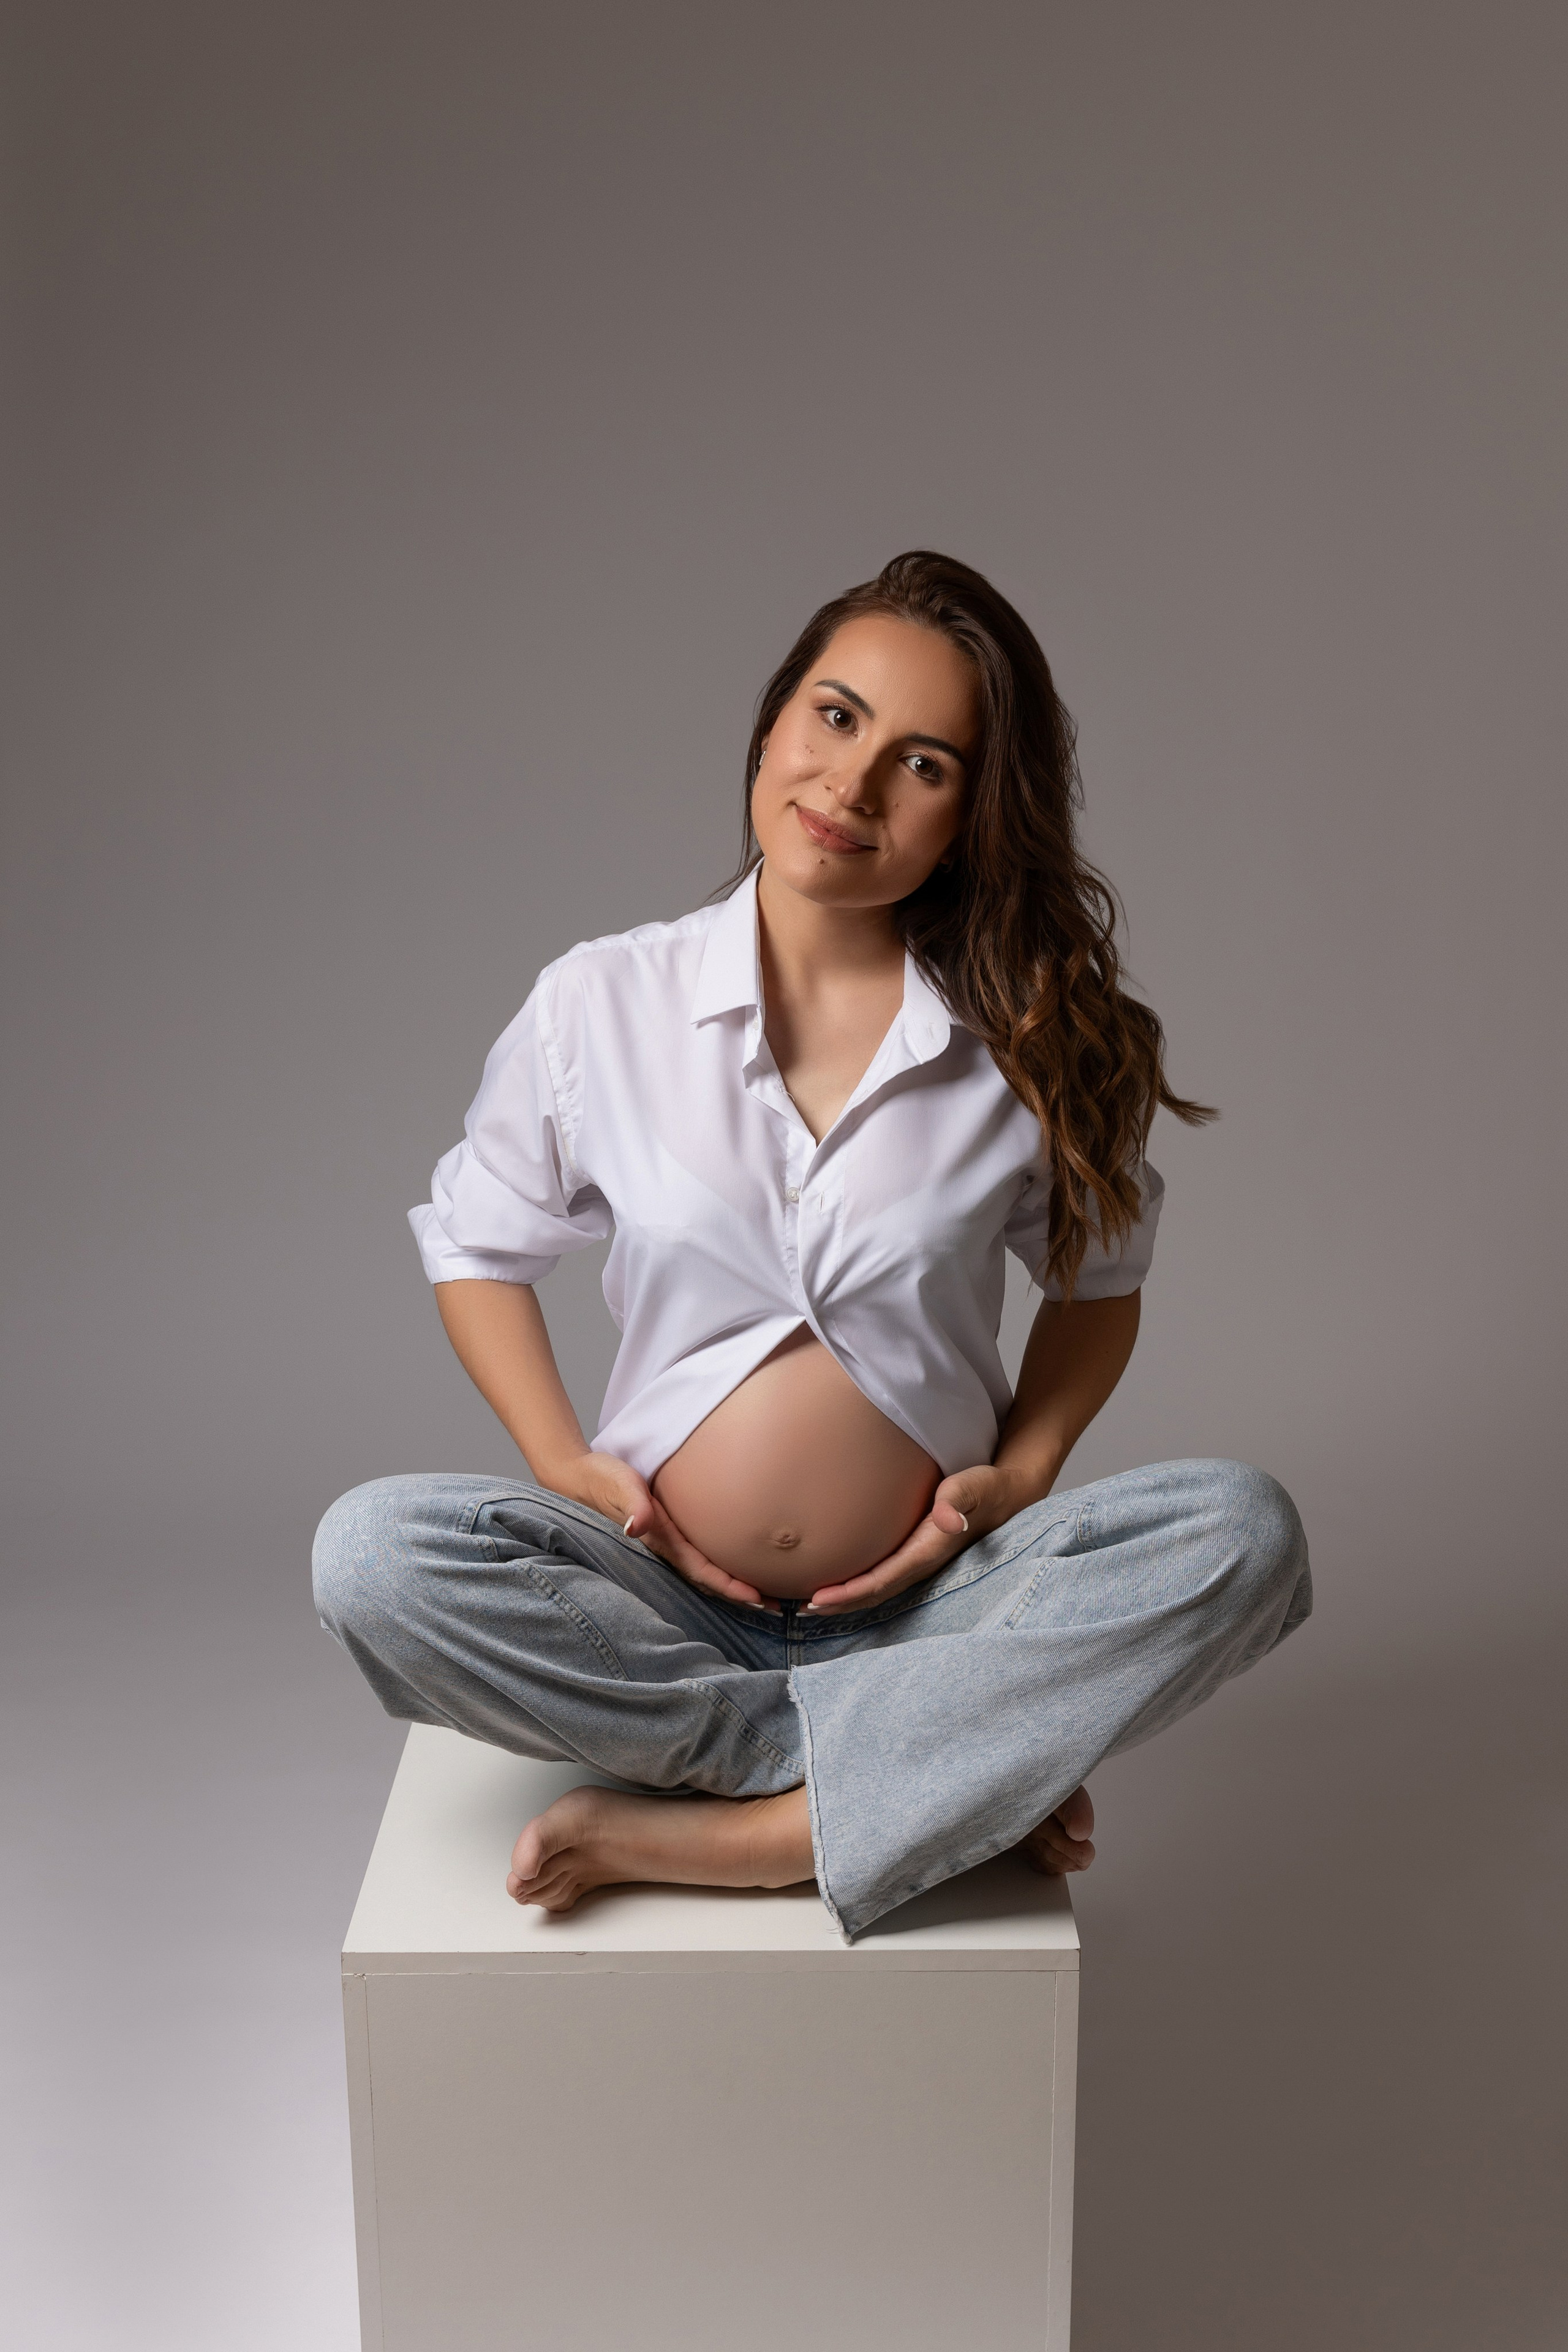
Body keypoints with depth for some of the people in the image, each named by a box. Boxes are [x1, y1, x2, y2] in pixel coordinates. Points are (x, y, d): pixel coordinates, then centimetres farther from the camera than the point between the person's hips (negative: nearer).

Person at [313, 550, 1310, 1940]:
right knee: (371, 1556, -28)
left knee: (1242, 1533, -25)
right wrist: (565, 1466, -6)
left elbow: (1100, 1276, 11)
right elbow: (477, 1246, 8)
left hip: (920, 1601, 0)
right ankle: (954, 1776, -18)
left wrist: (1024, 1470, -7)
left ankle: (716, 1834, -24)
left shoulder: (1029, 1043, -4)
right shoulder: (600, 1005, -4)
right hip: (665, 1597, 0)